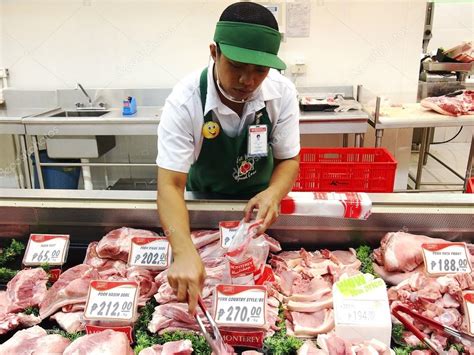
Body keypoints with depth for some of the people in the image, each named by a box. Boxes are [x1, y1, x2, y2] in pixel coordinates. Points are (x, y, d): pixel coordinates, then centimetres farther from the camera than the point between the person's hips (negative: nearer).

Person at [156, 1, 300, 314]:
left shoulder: (282, 93, -23)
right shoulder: (185, 101, -31)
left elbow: (289, 159, -12)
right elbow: (170, 185, -33)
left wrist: (273, 194, -35)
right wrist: (185, 253, -49)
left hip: (258, 204, 2)